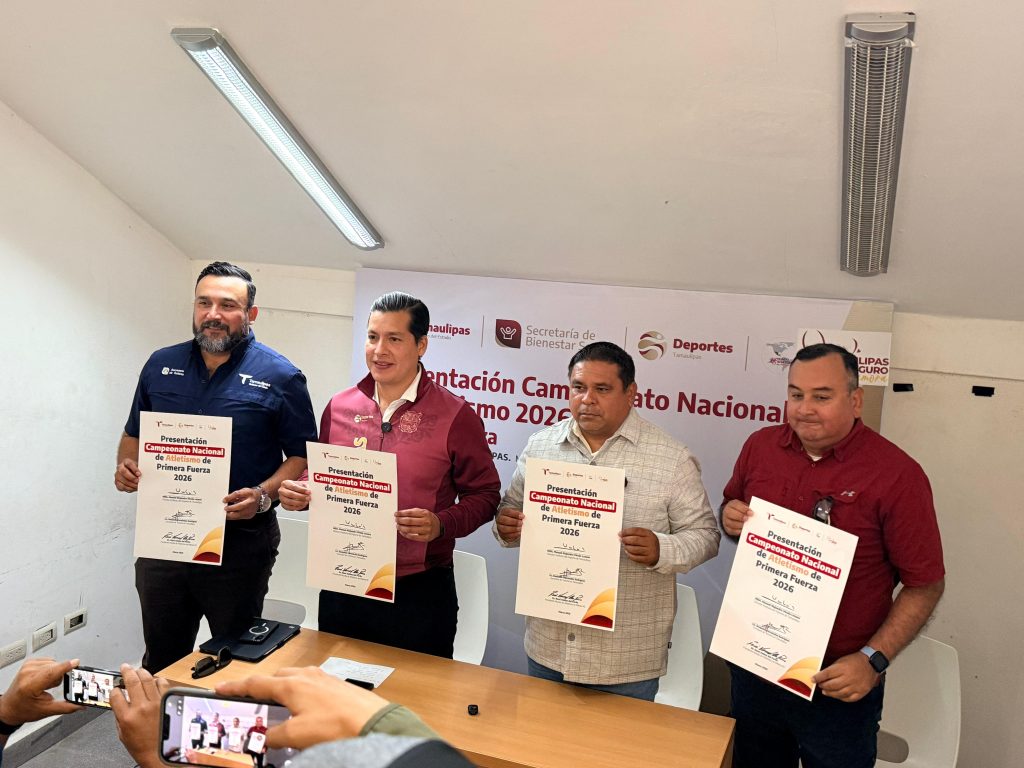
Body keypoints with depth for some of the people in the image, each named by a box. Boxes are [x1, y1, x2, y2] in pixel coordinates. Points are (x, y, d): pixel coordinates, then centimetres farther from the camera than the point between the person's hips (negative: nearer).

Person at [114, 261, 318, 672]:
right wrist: (126, 467, -4)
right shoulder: (161, 365, 6)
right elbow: (134, 434, 17)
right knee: (161, 660, 19)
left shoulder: (280, 377, -7)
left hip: (240, 540, -4)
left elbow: (303, 455, -4)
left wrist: (264, 495, -21)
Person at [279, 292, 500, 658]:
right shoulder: (339, 407, 4)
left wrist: (441, 525, -22)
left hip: (418, 592, -4)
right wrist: (300, 493, -5)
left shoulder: (454, 415, -9)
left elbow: (484, 494, -6)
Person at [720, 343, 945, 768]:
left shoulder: (897, 474, -16)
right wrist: (731, 517, -9)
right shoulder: (760, 446, -3)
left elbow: (926, 584, -12)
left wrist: (874, 660, -19)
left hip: (839, 681, -4)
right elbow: (734, 507, 14)